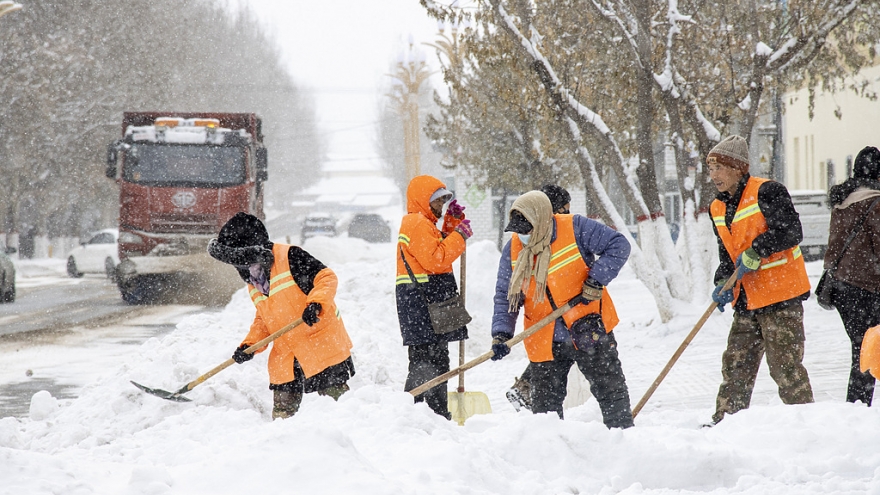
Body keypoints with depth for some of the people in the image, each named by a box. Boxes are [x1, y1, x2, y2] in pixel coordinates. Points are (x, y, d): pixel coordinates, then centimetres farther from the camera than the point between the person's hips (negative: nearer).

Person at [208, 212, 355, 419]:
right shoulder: (253, 283, 13)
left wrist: (316, 304, -31)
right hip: (286, 359, 7)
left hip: (322, 346, -7)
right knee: (282, 412, 4)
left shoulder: (290, 257, -12)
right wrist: (250, 345, 4)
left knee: (335, 396, -2)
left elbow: (326, 278, -15)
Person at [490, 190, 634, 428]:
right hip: (546, 342, 3)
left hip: (590, 331, -3)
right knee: (545, 405, 5)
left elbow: (618, 245, -11)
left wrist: (595, 281, -20)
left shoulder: (575, 229, -14)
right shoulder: (513, 250, -2)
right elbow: (505, 296, 3)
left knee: (612, 392, 5)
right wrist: (501, 333, -11)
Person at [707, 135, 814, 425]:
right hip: (747, 301, 8)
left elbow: (791, 232, -18)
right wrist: (723, 283, -2)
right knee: (736, 365, 9)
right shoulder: (718, 209, 13)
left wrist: (757, 251, -25)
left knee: (785, 365, -7)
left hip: (781, 294, -8)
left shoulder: (765, 192, -11)